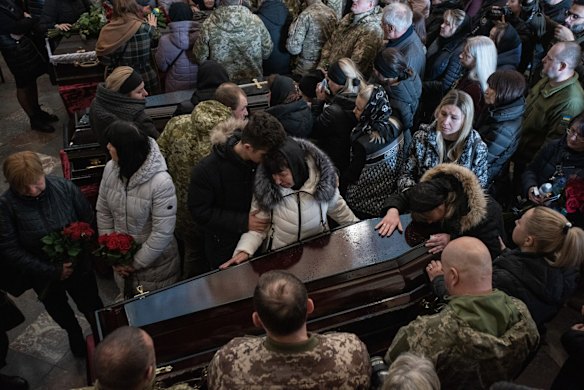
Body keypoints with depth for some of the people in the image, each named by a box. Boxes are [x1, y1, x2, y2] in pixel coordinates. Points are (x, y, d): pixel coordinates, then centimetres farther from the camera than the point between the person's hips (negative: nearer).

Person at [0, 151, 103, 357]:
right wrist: (53, 271, -22)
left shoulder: (65, 187, -22)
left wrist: (77, 254, -19)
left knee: (93, 309, 20)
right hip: (44, 277, 1)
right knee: (60, 313, 28)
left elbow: (89, 222, -9)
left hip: (78, 268, 0)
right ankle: (74, 334, 59)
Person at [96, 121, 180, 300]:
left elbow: (162, 232, -26)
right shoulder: (110, 168, -13)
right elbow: (103, 212, -1)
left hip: (156, 262, -5)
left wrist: (136, 263, -17)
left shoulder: (161, 182, -31)